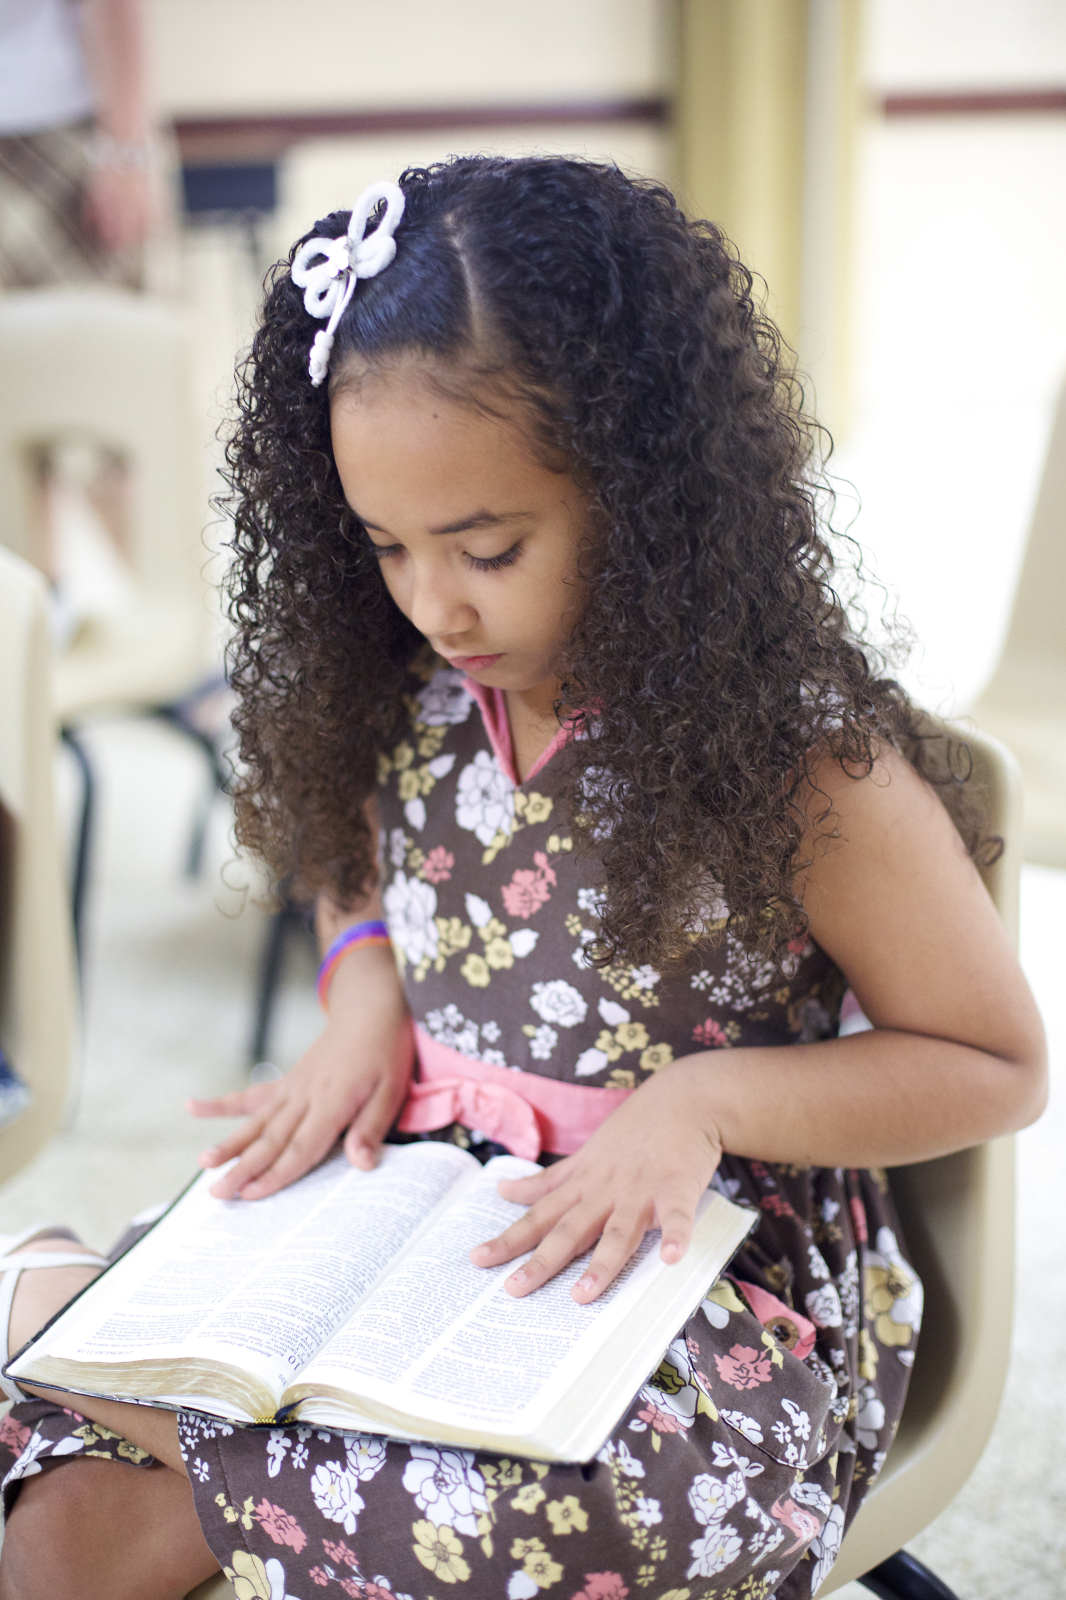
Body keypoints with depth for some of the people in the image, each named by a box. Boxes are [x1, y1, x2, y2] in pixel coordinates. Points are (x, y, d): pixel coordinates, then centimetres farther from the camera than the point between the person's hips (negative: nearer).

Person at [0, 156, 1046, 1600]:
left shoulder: (800, 752, -15)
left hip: (714, 1261, -3)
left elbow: (996, 1067, -6)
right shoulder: (414, 697, 1)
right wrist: (367, 1000, 0)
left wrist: (709, 1099, -20)